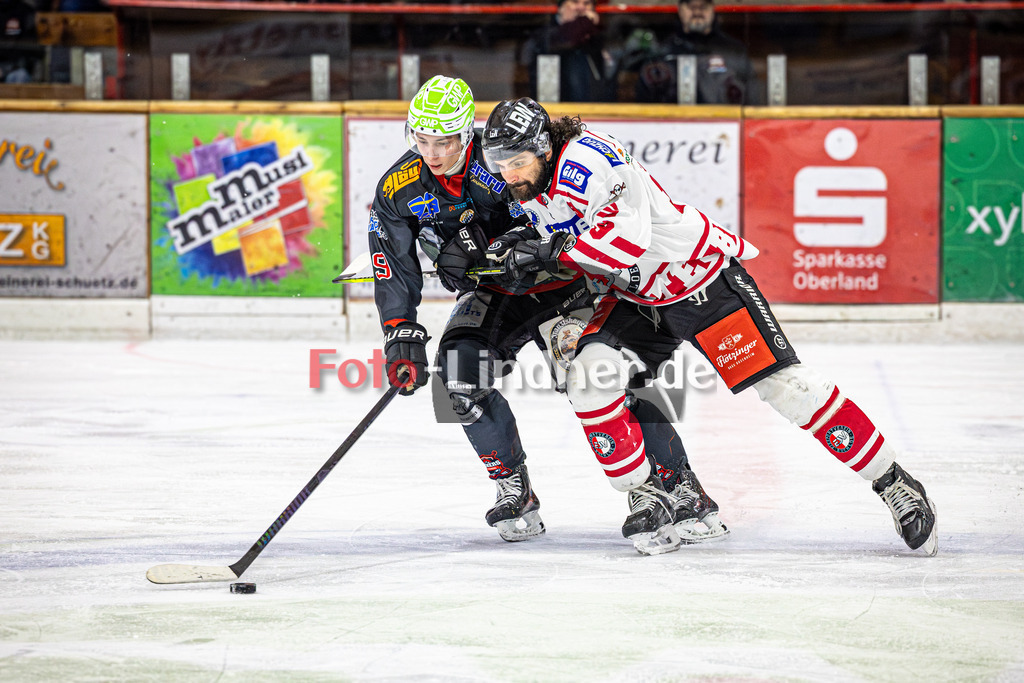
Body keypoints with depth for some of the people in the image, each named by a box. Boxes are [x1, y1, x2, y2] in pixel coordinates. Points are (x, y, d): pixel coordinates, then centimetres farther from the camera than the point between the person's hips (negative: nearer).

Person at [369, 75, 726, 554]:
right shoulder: (397, 191, -10)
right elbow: (394, 275, -5)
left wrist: (480, 248, -35)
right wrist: (402, 340, -15)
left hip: (561, 280, -4)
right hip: (492, 294, 4)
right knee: (461, 374, -21)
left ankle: (685, 492, -13)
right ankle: (515, 493, -7)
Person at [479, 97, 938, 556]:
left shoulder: (584, 158, -26)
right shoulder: (532, 194, 2)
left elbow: (629, 232, -39)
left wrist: (553, 252, -39)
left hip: (699, 274, -8)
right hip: (637, 298, 8)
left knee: (777, 381, -12)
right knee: (589, 374, -14)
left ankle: (892, 483, -4)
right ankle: (645, 492, 1)